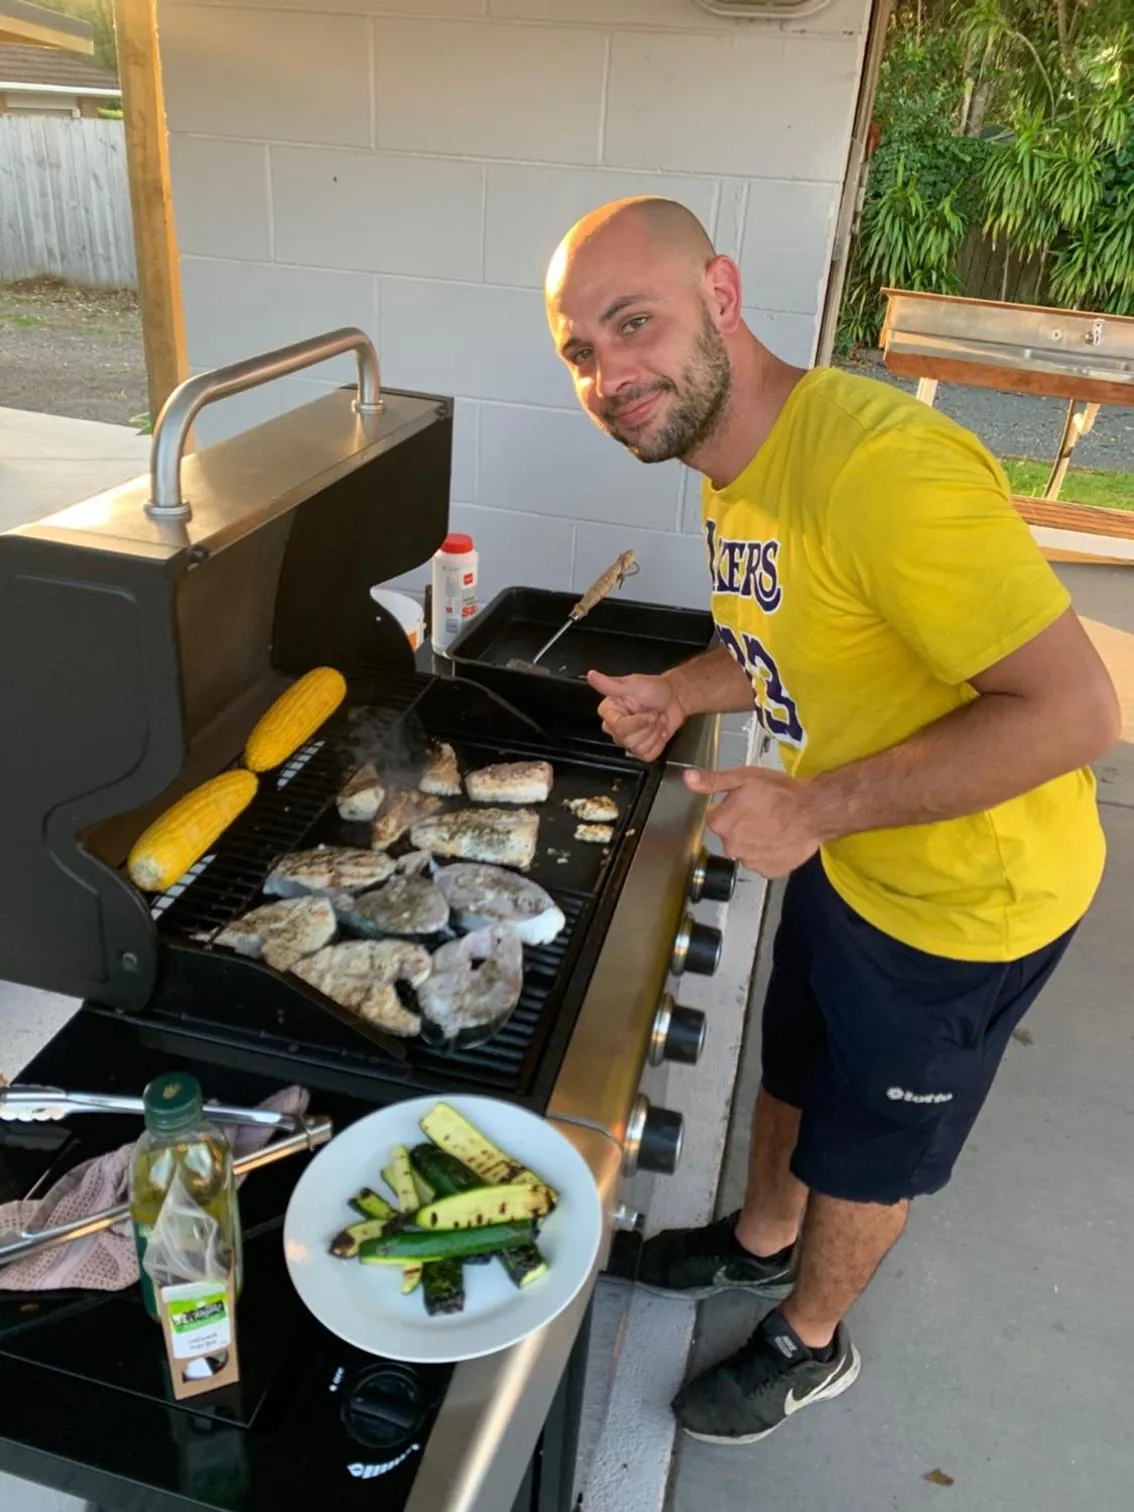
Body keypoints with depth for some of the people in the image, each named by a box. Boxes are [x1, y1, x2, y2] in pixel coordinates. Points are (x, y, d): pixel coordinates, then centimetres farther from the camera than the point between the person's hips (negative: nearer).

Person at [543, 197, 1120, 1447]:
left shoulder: (882, 467, -34)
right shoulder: (734, 461, -3)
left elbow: (1074, 709, -32)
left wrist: (814, 807, -29)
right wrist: (680, 694, -4)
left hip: (962, 897, -8)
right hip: (845, 856, 8)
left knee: (864, 1155, 16)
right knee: (793, 1072, 28)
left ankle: (808, 1343, 47)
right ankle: (759, 1241, 58)